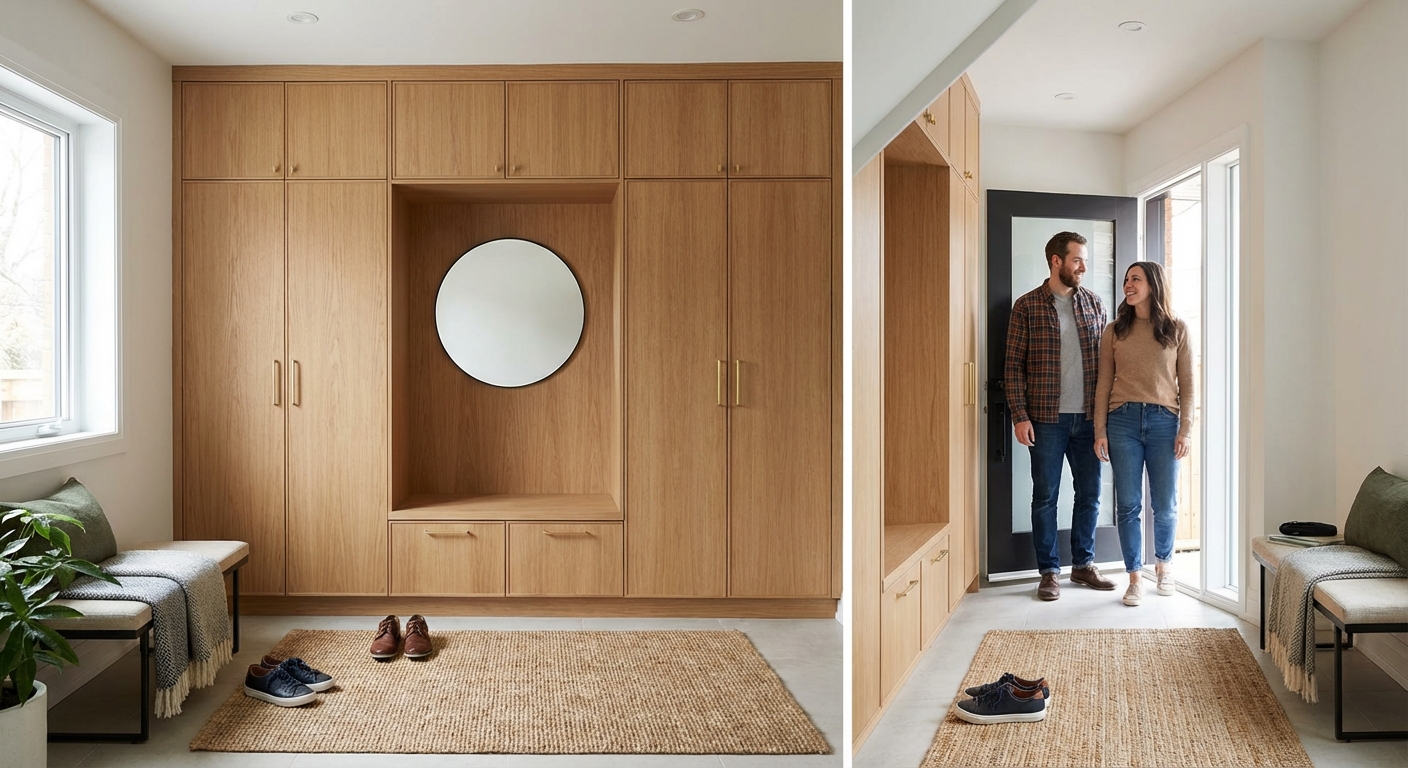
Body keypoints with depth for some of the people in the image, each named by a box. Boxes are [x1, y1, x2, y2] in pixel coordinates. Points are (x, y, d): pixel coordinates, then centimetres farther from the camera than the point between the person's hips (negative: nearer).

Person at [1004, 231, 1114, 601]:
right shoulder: (1027, 306, -3)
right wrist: (1020, 415, -11)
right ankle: (1049, 572, 15)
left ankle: (1083, 564, 27)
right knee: (1045, 497, 4)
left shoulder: (1093, 303, 8)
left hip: (1088, 417, 4)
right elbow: (1013, 366, -5)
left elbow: (1106, 359, 10)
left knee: (1090, 494, 11)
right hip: (1047, 418, -4)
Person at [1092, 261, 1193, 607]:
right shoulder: (1115, 331, 7)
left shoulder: (1177, 329, 5)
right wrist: (1100, 431, -1)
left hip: (1164, 421, 0)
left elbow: (1187, 384, 4)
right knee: (1128, 504, 1)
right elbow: (1103, 384, 5)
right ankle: (1134, 578, 12)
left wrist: (1186, 429, -4)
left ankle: (1164, 561, 34)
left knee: (1165, 504, 7)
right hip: (1123, 421, 1)